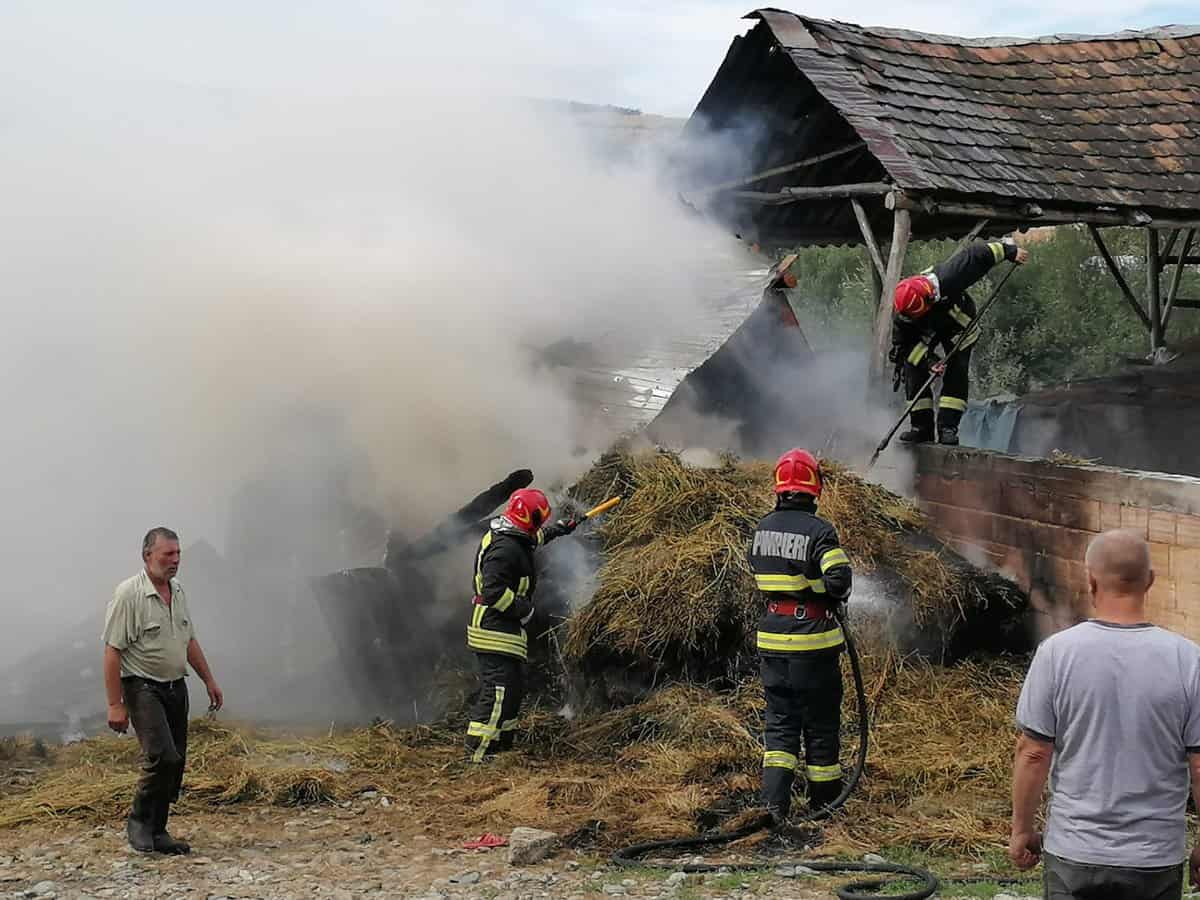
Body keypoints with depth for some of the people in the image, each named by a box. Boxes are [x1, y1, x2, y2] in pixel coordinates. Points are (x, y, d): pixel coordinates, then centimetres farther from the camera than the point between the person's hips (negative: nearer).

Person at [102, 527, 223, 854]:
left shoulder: (178, 592, 10)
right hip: (143, 688, -8)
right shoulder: (128, 594, -14)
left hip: (176, 688, 8)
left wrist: (209, 680, 19)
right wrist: (115, 705, -19)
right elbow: (112, 651, -16)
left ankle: (157, 832, 15)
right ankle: (138, 821, 1)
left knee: (175, 761, 5)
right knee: (162, 756, -19)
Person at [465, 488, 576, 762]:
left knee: (515, 686, 19)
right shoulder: (506, 549, -23)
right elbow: (494, 591, -29)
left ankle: (503, 741, 29)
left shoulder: (508, 536, 11)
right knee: (498, 690, -12)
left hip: (504, 628, 11)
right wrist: (524, 609, -18)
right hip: (496, 629, -11)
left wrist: (558, 529, 45)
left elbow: (534, 538, 36)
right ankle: (478, 751, -12)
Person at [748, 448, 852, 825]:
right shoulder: (819, 530, -15)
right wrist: (836, 596, -2)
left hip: (772, 636, 5)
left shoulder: (762, 529, 4)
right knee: (820, 722, 10)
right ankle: (823, 800, 21)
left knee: (780, 720, 10)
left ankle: (775, 798, -4)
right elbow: (839, 578, -23)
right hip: (813, 639, -5)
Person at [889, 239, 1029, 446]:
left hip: (959, 326, -1)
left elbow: (976, 254, -31)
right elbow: (905, 345, -21)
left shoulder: (947, 279, -42)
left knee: (957, 372, -15)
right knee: (914, 372, -13)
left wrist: (1010, 251, -22)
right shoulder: (901, 314, -34)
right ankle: (921, 427, -5)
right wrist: (928, 362, -34)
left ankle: (948, 428, -14)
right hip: (924, 334, 1)